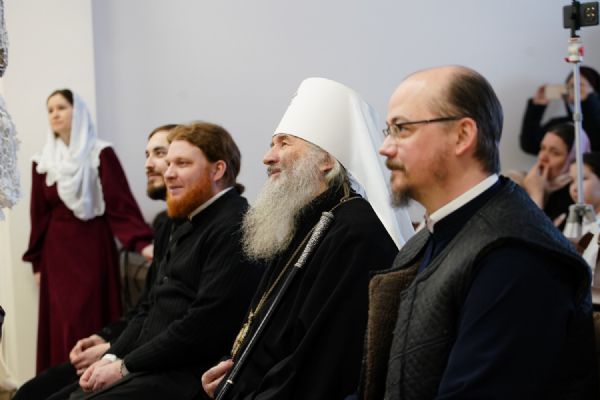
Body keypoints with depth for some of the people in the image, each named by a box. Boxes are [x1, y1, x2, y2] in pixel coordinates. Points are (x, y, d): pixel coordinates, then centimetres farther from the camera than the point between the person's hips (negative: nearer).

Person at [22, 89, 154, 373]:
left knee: (92, 319, -6)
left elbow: (121, 204, -11)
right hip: (57, 251, 3)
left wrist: (143, 243, -24)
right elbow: (39, 215, 9)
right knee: (60, 324, 1)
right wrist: (37, 262, 8)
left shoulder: (100, 154, -4)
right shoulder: (43, 161, 8)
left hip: (93, 248, -3)